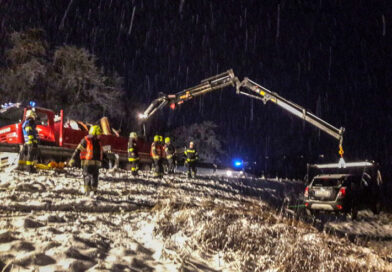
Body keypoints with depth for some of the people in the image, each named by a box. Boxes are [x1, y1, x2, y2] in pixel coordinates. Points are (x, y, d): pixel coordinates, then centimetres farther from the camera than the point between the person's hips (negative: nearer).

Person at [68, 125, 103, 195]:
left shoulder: (98, 142, 15)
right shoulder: (85, 141, -5)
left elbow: (101, 152, 28)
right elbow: (78, 150, -6)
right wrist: (72, 159, -10)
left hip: (96, 163, 6)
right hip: (87, 163, -6)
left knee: (95, 177, 4)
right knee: (87, 177, -5)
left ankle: (93, 190, 11)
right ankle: (87, 189, 4)